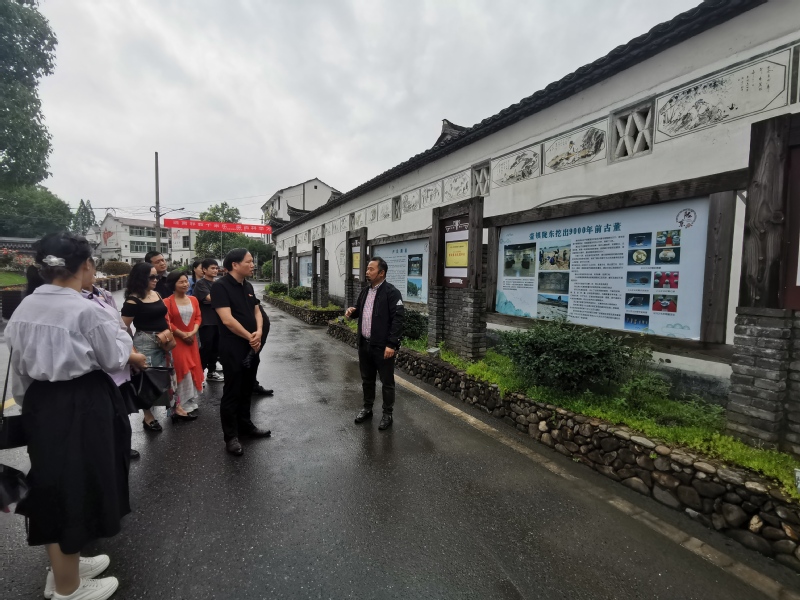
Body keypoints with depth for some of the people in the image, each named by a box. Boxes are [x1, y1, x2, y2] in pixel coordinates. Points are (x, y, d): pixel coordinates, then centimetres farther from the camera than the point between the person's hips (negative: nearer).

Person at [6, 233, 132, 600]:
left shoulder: (24, 308, 2)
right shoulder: (86, 310, -21)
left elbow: (19, 366, 10)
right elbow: (114, 359, -11)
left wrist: (29, 403, 21)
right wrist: (122, 333, 5)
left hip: (41, 402, 8)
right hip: (82, 404, -7)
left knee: (53, 483, 21)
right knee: (75, 485, 9)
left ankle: (63, 567, 42)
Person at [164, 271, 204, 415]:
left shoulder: (193, 300, 7)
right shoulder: (168, 302, -11)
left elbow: (198, 317, 6)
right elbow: (167, 323, -14)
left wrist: (193, 332, -9)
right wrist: (182, 334, -14)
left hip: (192, 339, 6)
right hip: (176, 341, -5)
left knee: (193, 369, 10)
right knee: (182, 371, -1)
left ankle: (191, 402, 24)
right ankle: (183, 406, 11)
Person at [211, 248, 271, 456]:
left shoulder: (248, 286, 10)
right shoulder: (221, 286, -14)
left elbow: (256, 311, 12)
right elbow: (227, 320, -21)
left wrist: (258, 333, -7)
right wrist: (249, 337, -13)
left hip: (251, 347, 7)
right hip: (232, 349, -7)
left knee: (247, 389, 17)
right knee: (232, 392, 3)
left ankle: (245, 425, 33)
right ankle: (230, 436, 15)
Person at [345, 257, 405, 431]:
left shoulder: (392, 292, -14)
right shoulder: (365, 291, 11)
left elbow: (398, 319, -19)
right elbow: (359, 310, 25)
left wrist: (391, 344, -22)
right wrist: (351, 312, 0)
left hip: (382, 346, -7)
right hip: (364, 344, 7)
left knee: (387, 382, 6)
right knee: (367, 380, 19)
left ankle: (387, 414, 20)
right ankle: (367, 408, 36)